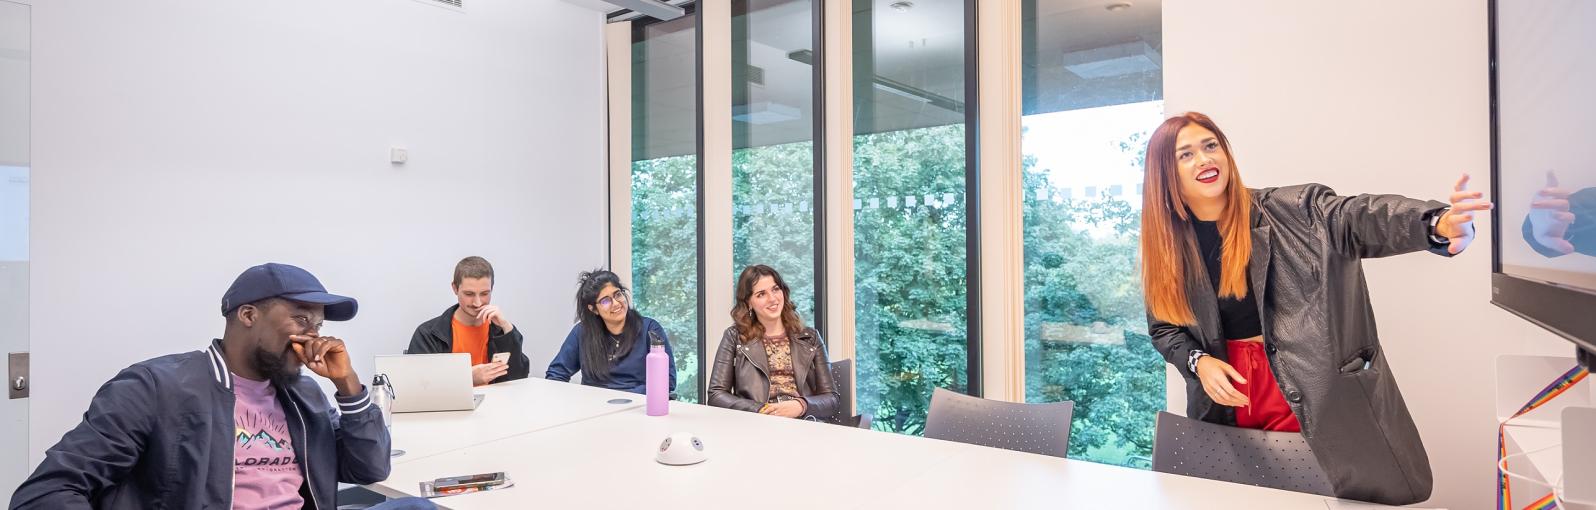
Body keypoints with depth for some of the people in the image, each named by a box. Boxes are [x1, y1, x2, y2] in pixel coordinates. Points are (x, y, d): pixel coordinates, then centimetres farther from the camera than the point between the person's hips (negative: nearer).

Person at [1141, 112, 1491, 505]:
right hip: (1226, 402, 2)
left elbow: (1357, 219, -24)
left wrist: (1437, 225, -43)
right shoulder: (1168, 248, -2)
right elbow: (1164, 328, 7)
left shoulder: (1286, 213, -6)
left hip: (1311, 393, -2)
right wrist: (1199, 363, -11)